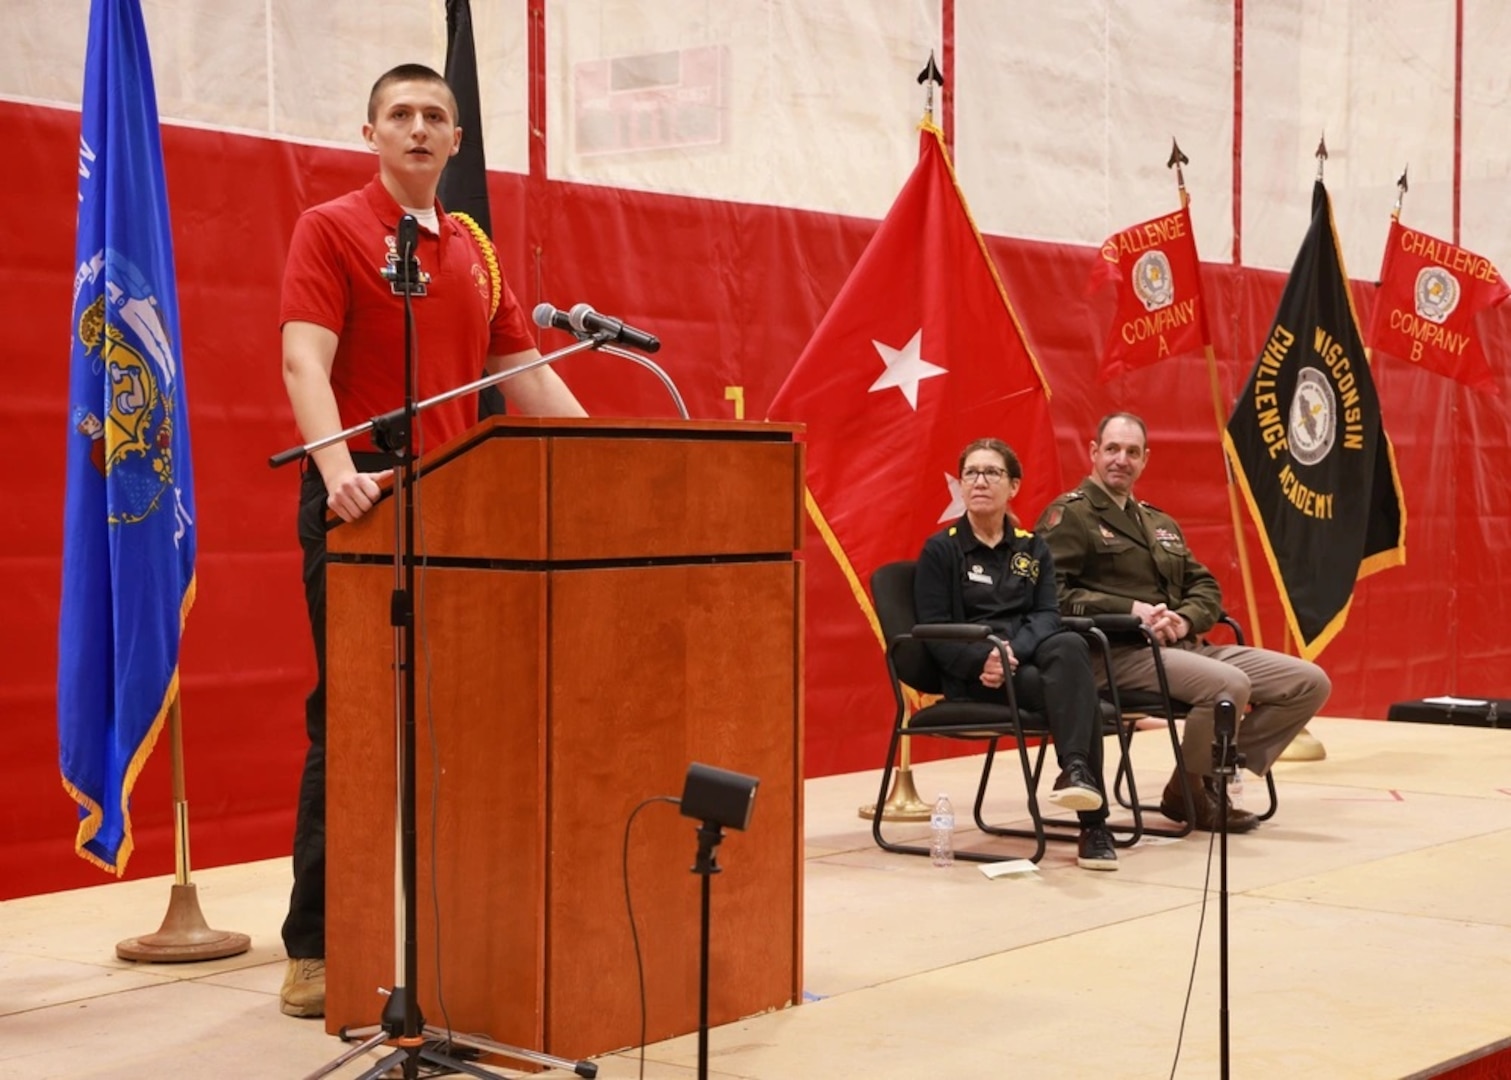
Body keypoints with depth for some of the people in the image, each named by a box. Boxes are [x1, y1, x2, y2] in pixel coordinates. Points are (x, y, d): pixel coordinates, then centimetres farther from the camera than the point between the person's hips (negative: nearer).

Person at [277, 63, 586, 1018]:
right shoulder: (331, 229, -2)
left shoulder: (475, 248, 17)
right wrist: (339, 468, -32)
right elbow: (305, 360, -15)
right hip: (364, 500, -6)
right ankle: (316, 944, 4)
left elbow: (527, 375, 18)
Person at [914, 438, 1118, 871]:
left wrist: (1014, 651, -18)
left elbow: (1047, 614, 5)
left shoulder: (1031, 547, 18)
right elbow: (934, 631, -3)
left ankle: (1075, 770, -40)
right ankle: (1092, 823, -38)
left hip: (1032, 658, 4)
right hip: (973, 676, -4)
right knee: (1079, 691, -31)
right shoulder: (941, 549, 5)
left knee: (1071, 645, -35)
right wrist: (984, 657, -23)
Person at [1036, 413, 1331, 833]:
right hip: (1120, 653, -8)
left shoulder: (1161, 523, 25)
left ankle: (1217, 772, 2)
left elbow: (1205, 586, 21)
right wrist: (1130, 610, -18)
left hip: (1183, 646, 8)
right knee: (1229, 684, -33)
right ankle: (1188, 791, -8)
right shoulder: (1069, 515, 1)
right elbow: (1052, 593, -12)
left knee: (1309, 682, -1)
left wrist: (1185, 618, -3)